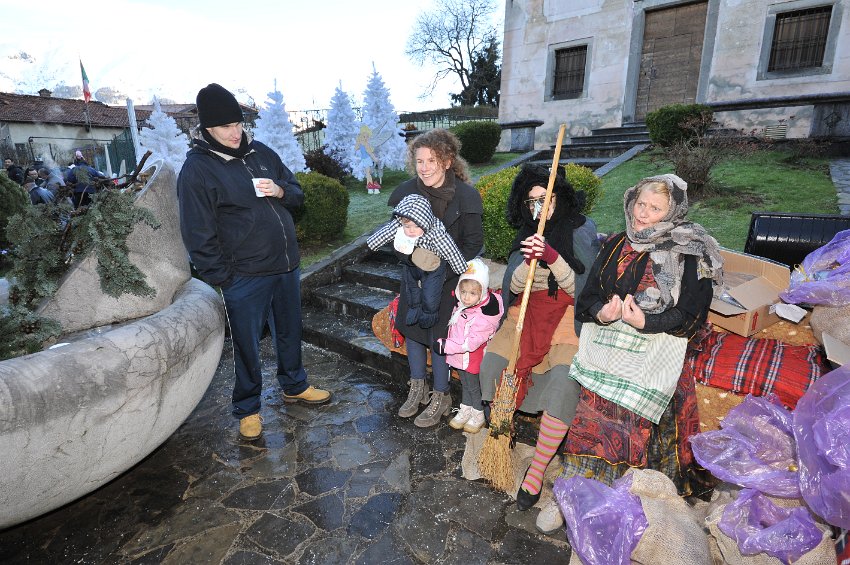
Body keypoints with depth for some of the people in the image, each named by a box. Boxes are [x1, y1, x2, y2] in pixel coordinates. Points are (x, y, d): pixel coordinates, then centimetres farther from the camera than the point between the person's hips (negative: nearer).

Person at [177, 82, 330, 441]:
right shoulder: (197, 169, -10)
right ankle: (248, 409, 28)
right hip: (245, 276, -5)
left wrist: (281, 191, -8)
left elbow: (297, 193, 14)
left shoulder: (261, 152, 7)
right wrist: (221, 277, -13)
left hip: (287, 264, 6)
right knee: (247, 344, 8)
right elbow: (198, 233, -11)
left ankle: (294, 386, 41)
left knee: (290, 331, 19)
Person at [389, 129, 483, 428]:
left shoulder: (466, 195, -18)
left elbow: (473, 244, -14)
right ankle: (417, 389, 33)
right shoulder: (406, 192, -8)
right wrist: (412, 261, -12)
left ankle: (440, 397, 22)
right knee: (411, 327, 11)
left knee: (438, 335, -2)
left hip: (450, 277, -4)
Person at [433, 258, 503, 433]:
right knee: (465, 384, 25)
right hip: (460, 357, 7)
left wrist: (446, 346, -28)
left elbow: (471, 343, -30)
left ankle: (478, 416, 37)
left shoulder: (483, 316, -31)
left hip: (472, 360, -7)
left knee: (474, 387, 14)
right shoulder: (462, 304, -7)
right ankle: (465, 410, 45)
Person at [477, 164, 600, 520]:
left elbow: (581, 289, -11)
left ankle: (537, 470, -9)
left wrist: (553, 258, -26)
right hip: (529, 313, 4)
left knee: (564, 381, -26)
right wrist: (529, 261, -21)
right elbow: (514, 285, 0)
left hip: (568, 317, -3)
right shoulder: (527, 232, 8)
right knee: (494, 363, -17)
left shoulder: (581, 230, -5)